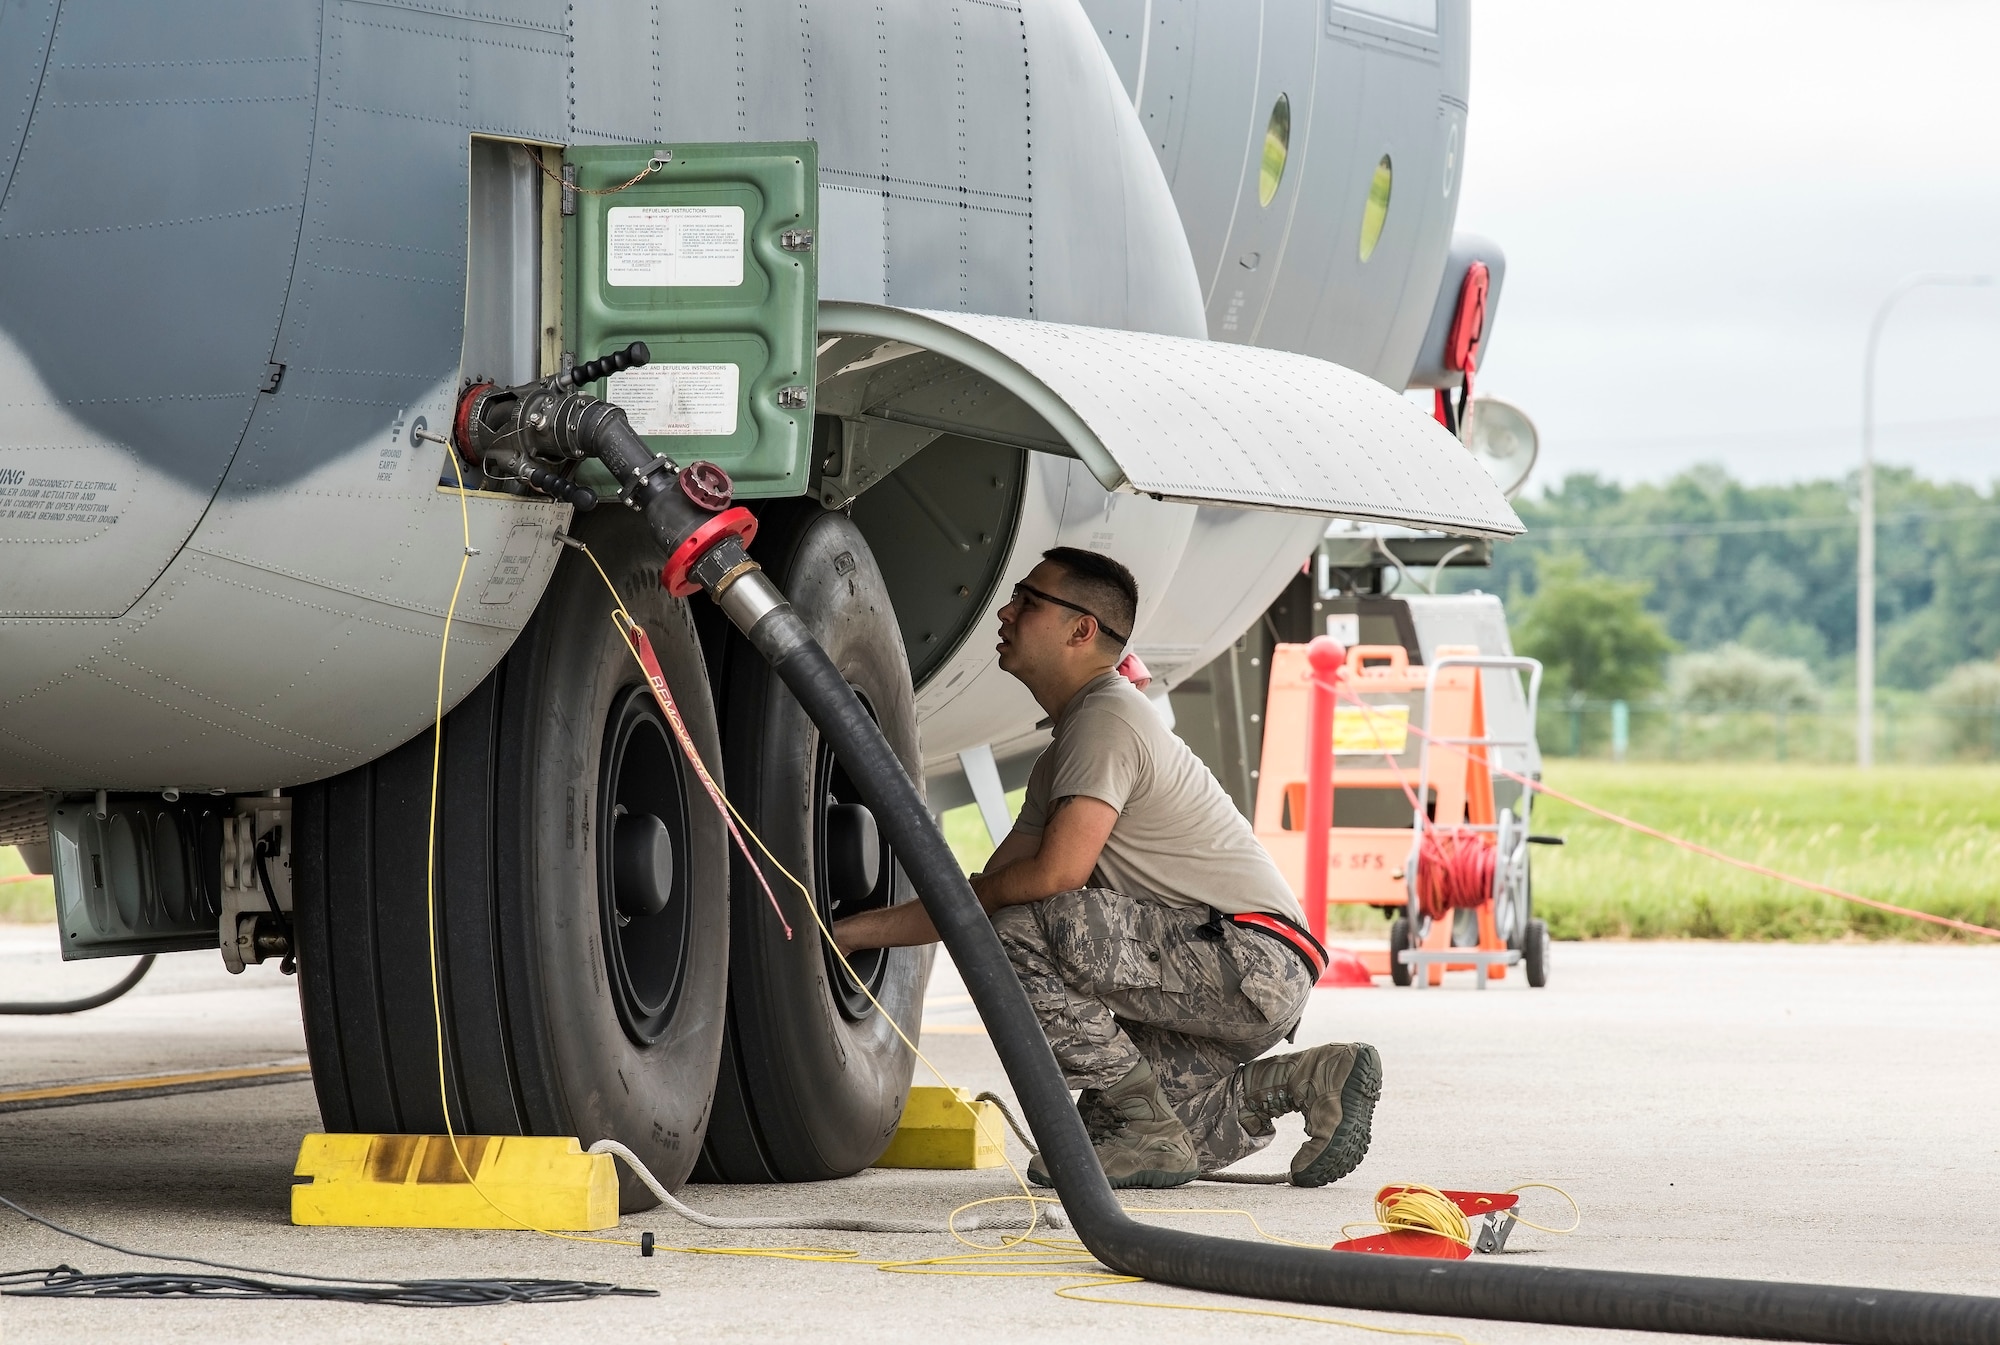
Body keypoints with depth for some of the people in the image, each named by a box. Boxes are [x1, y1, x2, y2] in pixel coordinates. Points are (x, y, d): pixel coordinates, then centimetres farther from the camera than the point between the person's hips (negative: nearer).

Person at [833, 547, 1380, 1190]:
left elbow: (1058, 872, -24)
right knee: (1105, 1124, 15)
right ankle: (1307, 1081, 14)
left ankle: (1156, 1137, -15)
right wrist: (855, 930, 17)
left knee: (1021, 932, -21)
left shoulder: (1108, 719, -13)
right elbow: (990, 892, 22)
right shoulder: (1062, 757, 20)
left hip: (1250, 956, -10)